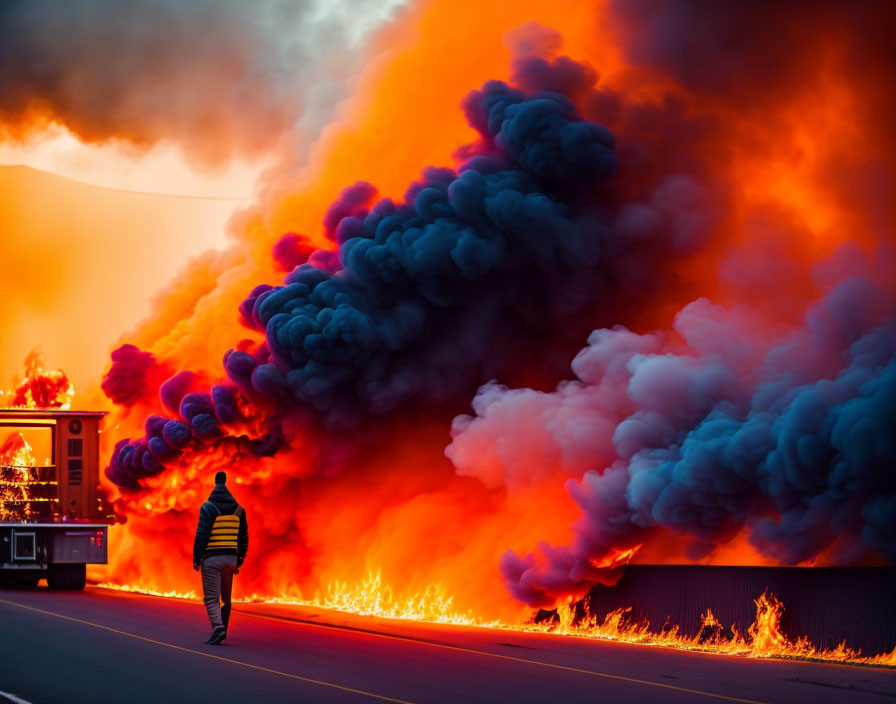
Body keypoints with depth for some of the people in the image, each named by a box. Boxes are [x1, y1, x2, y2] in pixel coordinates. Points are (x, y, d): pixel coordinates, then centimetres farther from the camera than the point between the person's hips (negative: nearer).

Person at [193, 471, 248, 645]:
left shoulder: (208, 508, -5)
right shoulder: (238, 509, 9)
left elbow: (201, 535, -11)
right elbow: (243, 538, 12)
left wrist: (196, 559, -6)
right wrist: (239, 561, 18)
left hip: (211, 559, -4)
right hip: (230, 558, 5)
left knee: (211, 598, -6)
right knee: (226, 598, 16)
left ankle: (217, 626, -27)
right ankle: (222, 631, 21)